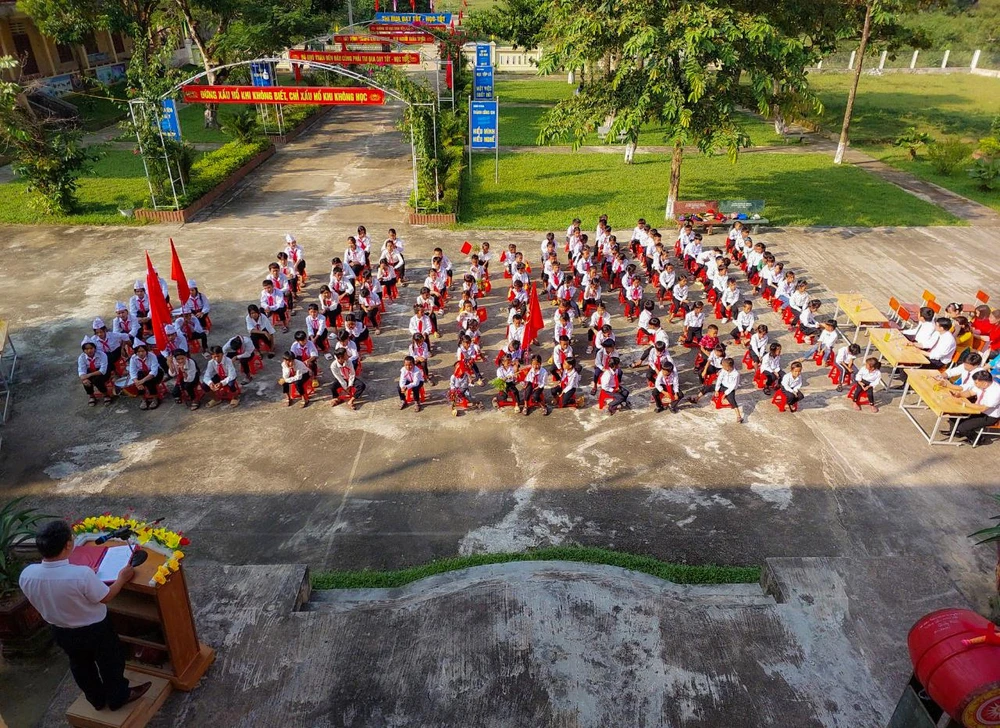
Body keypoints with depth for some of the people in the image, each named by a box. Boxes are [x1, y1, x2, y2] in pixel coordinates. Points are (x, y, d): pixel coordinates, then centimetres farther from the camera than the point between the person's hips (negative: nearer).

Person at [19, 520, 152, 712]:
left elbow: (41, 601, -2)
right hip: (95, 630, -5)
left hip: (61, 631, 5)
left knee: (80, 666, 30)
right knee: (110, 663, 23)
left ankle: (97, 699, 52)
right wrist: (122, 578, -3)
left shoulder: (26, 575, -23)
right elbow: (105, 597, -20)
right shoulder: (82, 574, -39)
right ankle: (118, 697, 45)